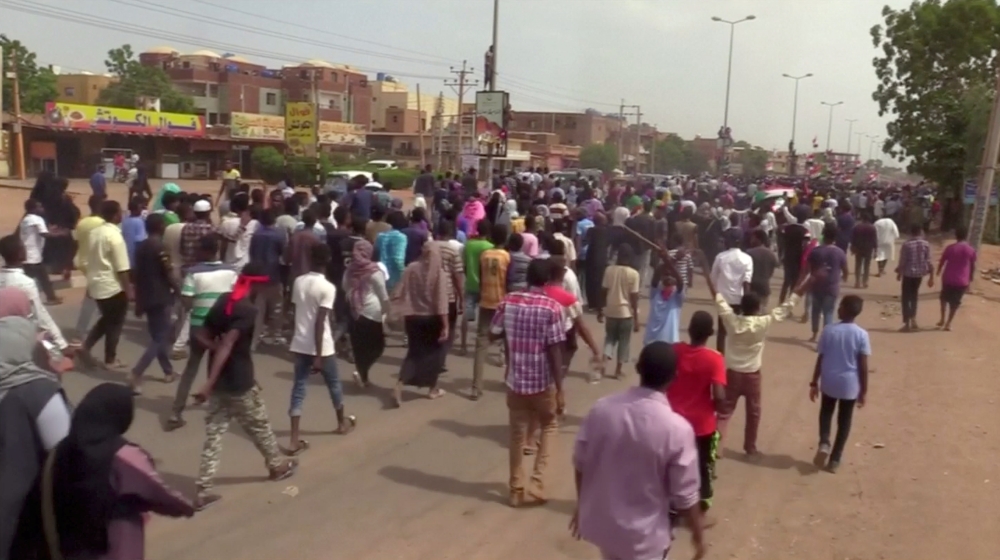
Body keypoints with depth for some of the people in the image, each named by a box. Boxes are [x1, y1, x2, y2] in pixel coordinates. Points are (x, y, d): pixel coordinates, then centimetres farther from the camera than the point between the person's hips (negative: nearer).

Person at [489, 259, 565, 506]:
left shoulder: (508, 301, -3)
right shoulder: (552, 307, -13)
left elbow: (493, 335, 5)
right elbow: (554, 351, -15)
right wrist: (560, 389, -10)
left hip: (515, 380, 3)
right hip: (543, 382, -3)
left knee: (517, 434, 15)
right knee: (549, 425, 21)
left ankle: (516, 489, 23)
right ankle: (538, 479, 11)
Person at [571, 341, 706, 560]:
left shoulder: (601, 409, -13)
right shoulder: (677, 429, -25)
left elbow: (580, 464, -2)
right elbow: (685, 495, -16)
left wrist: (582, 506, 15)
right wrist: (698, 533, 2)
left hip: (601, 521, 4)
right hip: (643, 535, -4)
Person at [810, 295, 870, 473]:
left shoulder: (828, 331, -8)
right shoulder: (861, 334, -10)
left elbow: (820, 360, -4)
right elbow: (863, 366, -9)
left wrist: (814, 383, 6)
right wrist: (864, 390, 0)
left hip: (829, 382, 1)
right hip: (850, 384, 0)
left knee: (826, 413, 23)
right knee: (844, 420, 14)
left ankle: (824, 443, 0)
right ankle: (835, 459, 17)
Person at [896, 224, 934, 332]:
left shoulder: (906, 245, -12)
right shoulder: (926, 244, -4)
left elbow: (902, 261, -9)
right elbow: (928, 261, -3)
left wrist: (899, 273, 6)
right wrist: (931, 277, 3)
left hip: (908, 274, -3)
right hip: (919, 273, 3)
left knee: (905, 298, 5)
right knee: (914, 296, 23)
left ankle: (907, 324, 3)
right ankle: (913, 320, 22)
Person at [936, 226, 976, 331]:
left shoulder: (950, 248, -5)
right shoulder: (971, 250, -3)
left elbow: (942, 262, 3)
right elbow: (973, 267, 2)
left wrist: (938, 272, 21)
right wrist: (970, 280, 13)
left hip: (948, 279, 0)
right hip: (962, 281, 0)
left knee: (944, 298, 23)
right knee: (955, 302, 10)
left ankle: (942, 319, 21)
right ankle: (948, 323, 10)